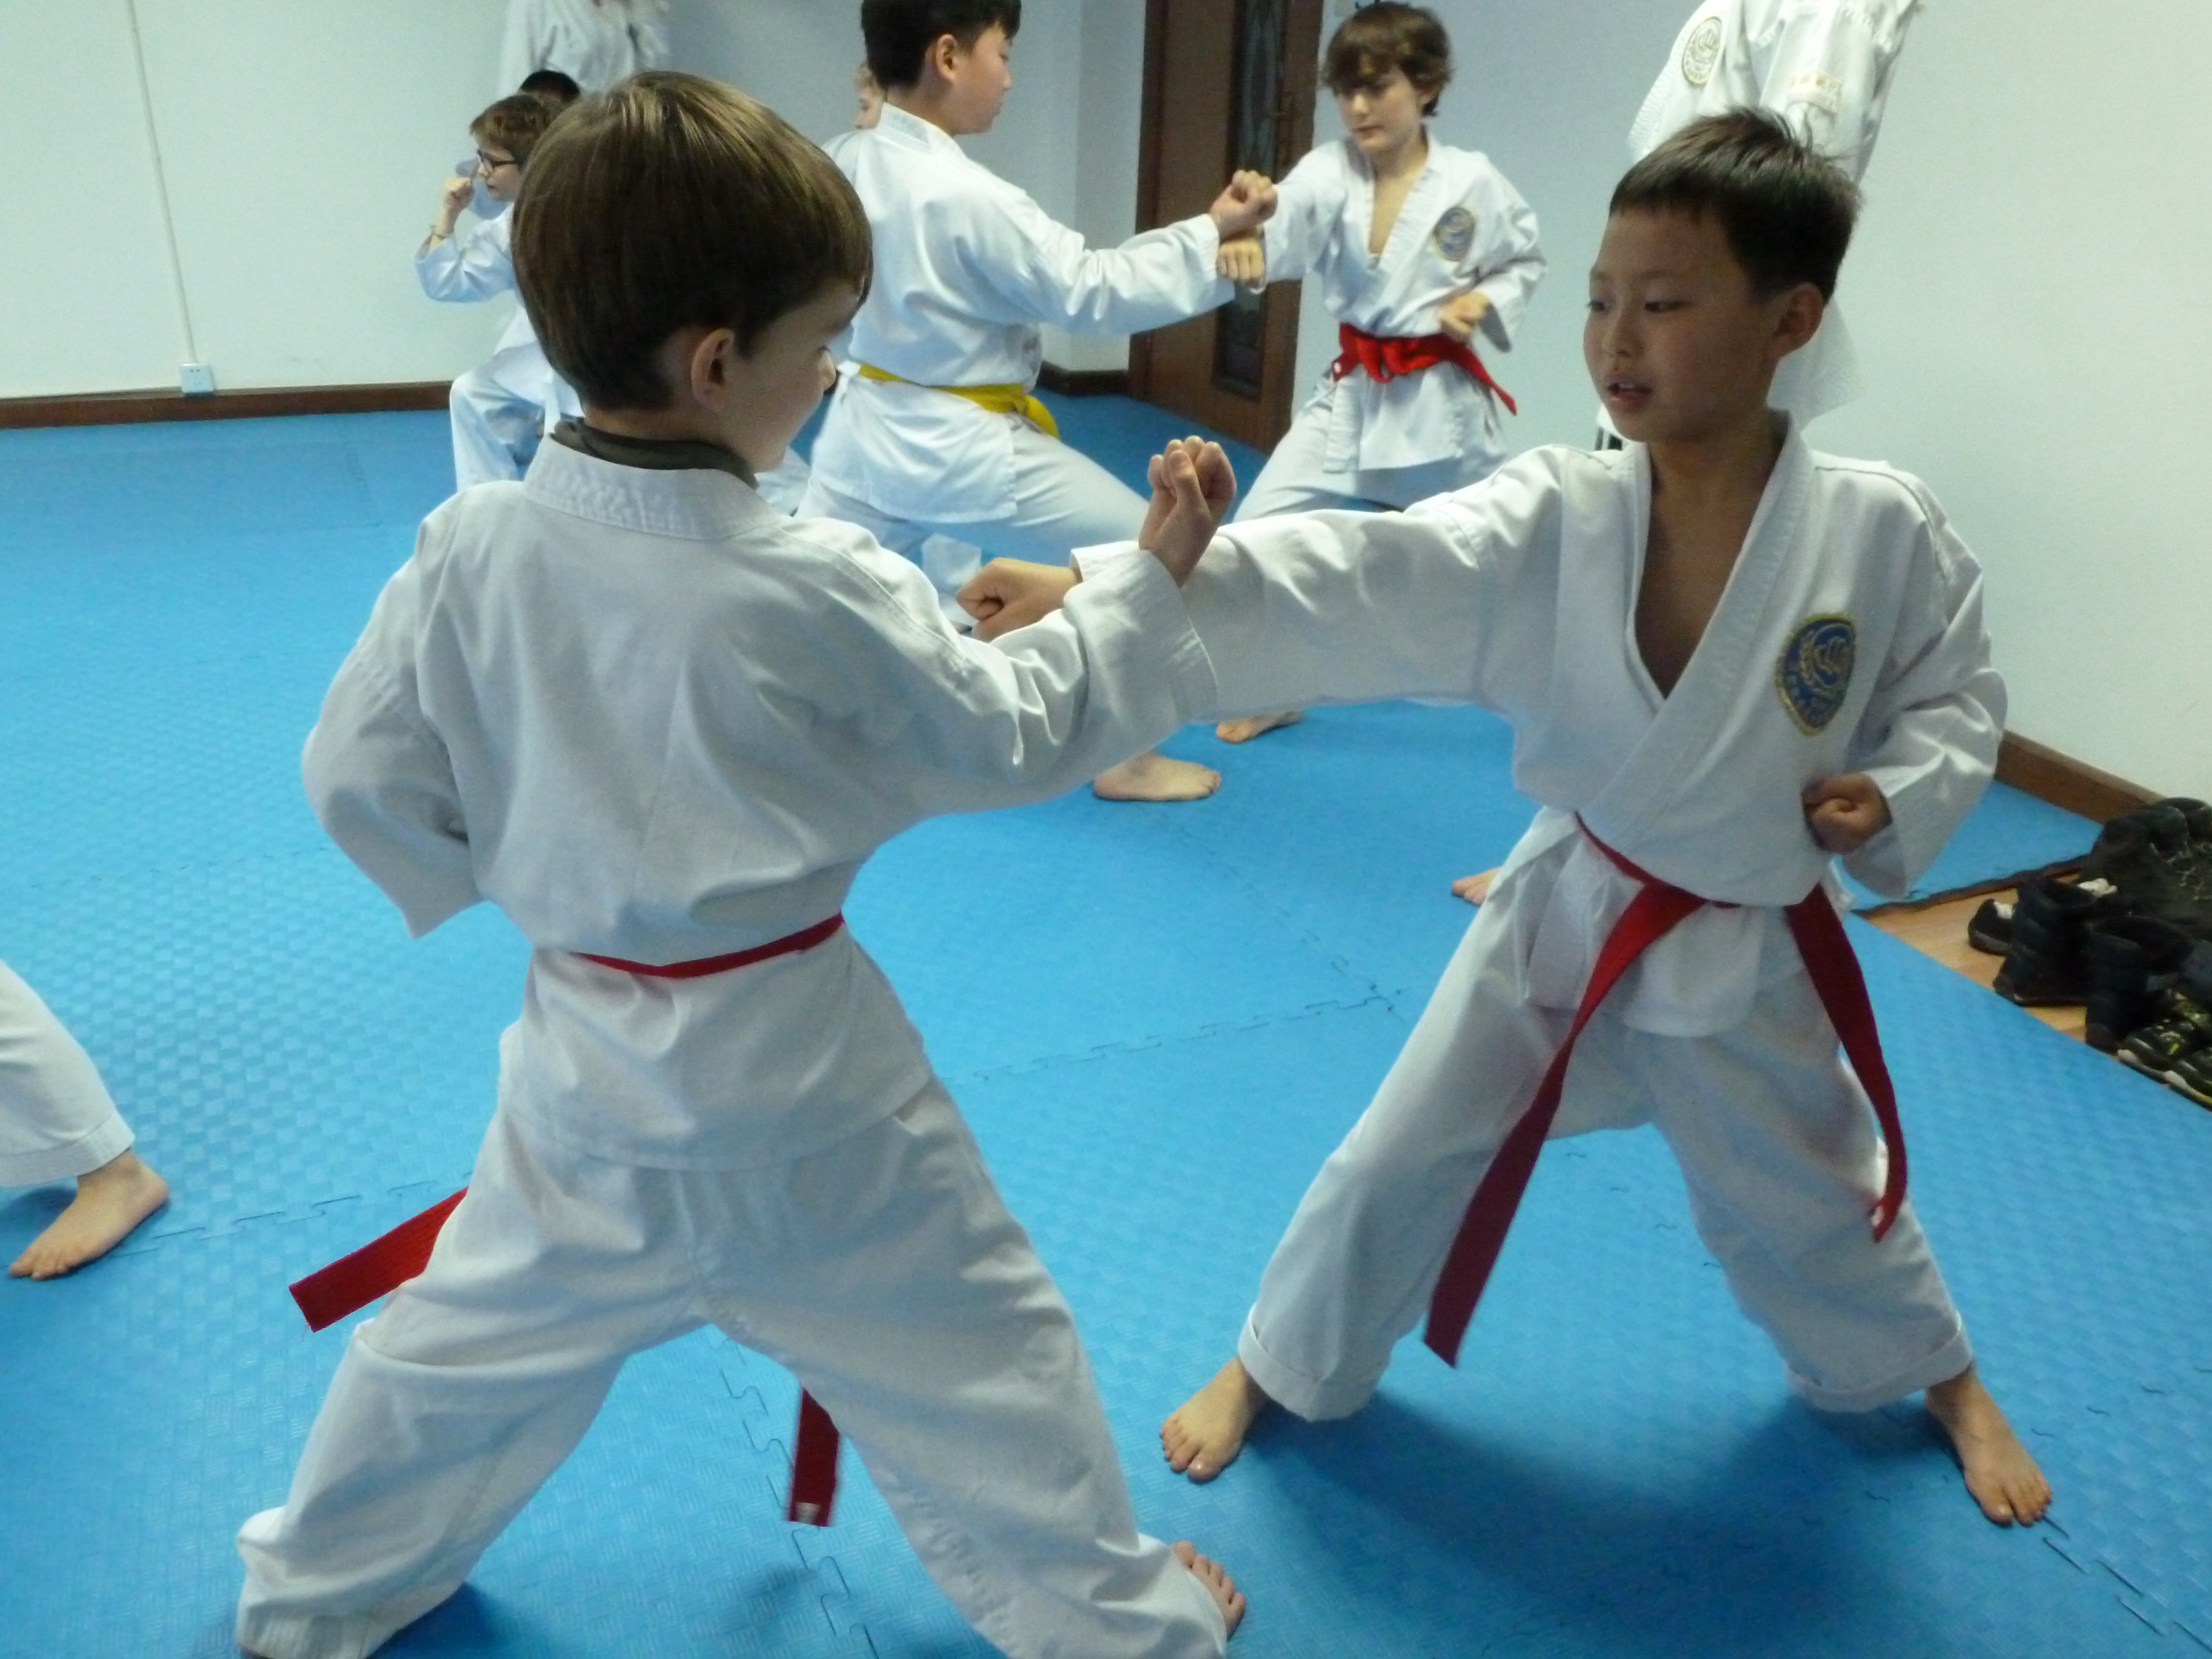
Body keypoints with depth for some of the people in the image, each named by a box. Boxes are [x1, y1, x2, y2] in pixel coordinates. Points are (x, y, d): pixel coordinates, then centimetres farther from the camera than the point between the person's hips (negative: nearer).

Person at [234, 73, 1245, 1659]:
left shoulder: (471, 545, -10)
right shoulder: (816, 588, -21)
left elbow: (365, 778, -1)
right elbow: (1014, 735, -8)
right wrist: (1149, 582, 2)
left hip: (586, 1058, 5)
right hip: (787, 1074, -4)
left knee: (473, 1335, 27)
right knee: (982, 1359, 15)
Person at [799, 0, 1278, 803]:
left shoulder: (850, 161, -1)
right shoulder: (969, 198, -24)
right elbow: (1091, 291, -20)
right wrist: (1211, 233, -15)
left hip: (869, 426, 8)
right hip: (964, 446, -7)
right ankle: (1127, 757, 14)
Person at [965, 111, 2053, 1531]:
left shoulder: (1882, 531, -18)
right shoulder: (1553, 517, -18)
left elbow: (1956, 698, 0)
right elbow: (1359, 581, -31)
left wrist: (1898, 803, -21)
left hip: (1750, 951, 0)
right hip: (1566, 916, 1)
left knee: (1810, 1209, 21)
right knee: (1402, 1162, 9)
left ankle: (1941, 1376, 55)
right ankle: (1279, 1369, 36)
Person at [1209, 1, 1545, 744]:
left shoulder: (1471, 182, -10)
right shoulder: (1328, 172, -7)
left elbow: (1525, 261, 5)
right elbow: (1280, 229, -25)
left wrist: (1485, 305, -14)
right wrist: (1243, 242, -48)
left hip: (1442, 396, -2)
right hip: (1353, 391, 2)